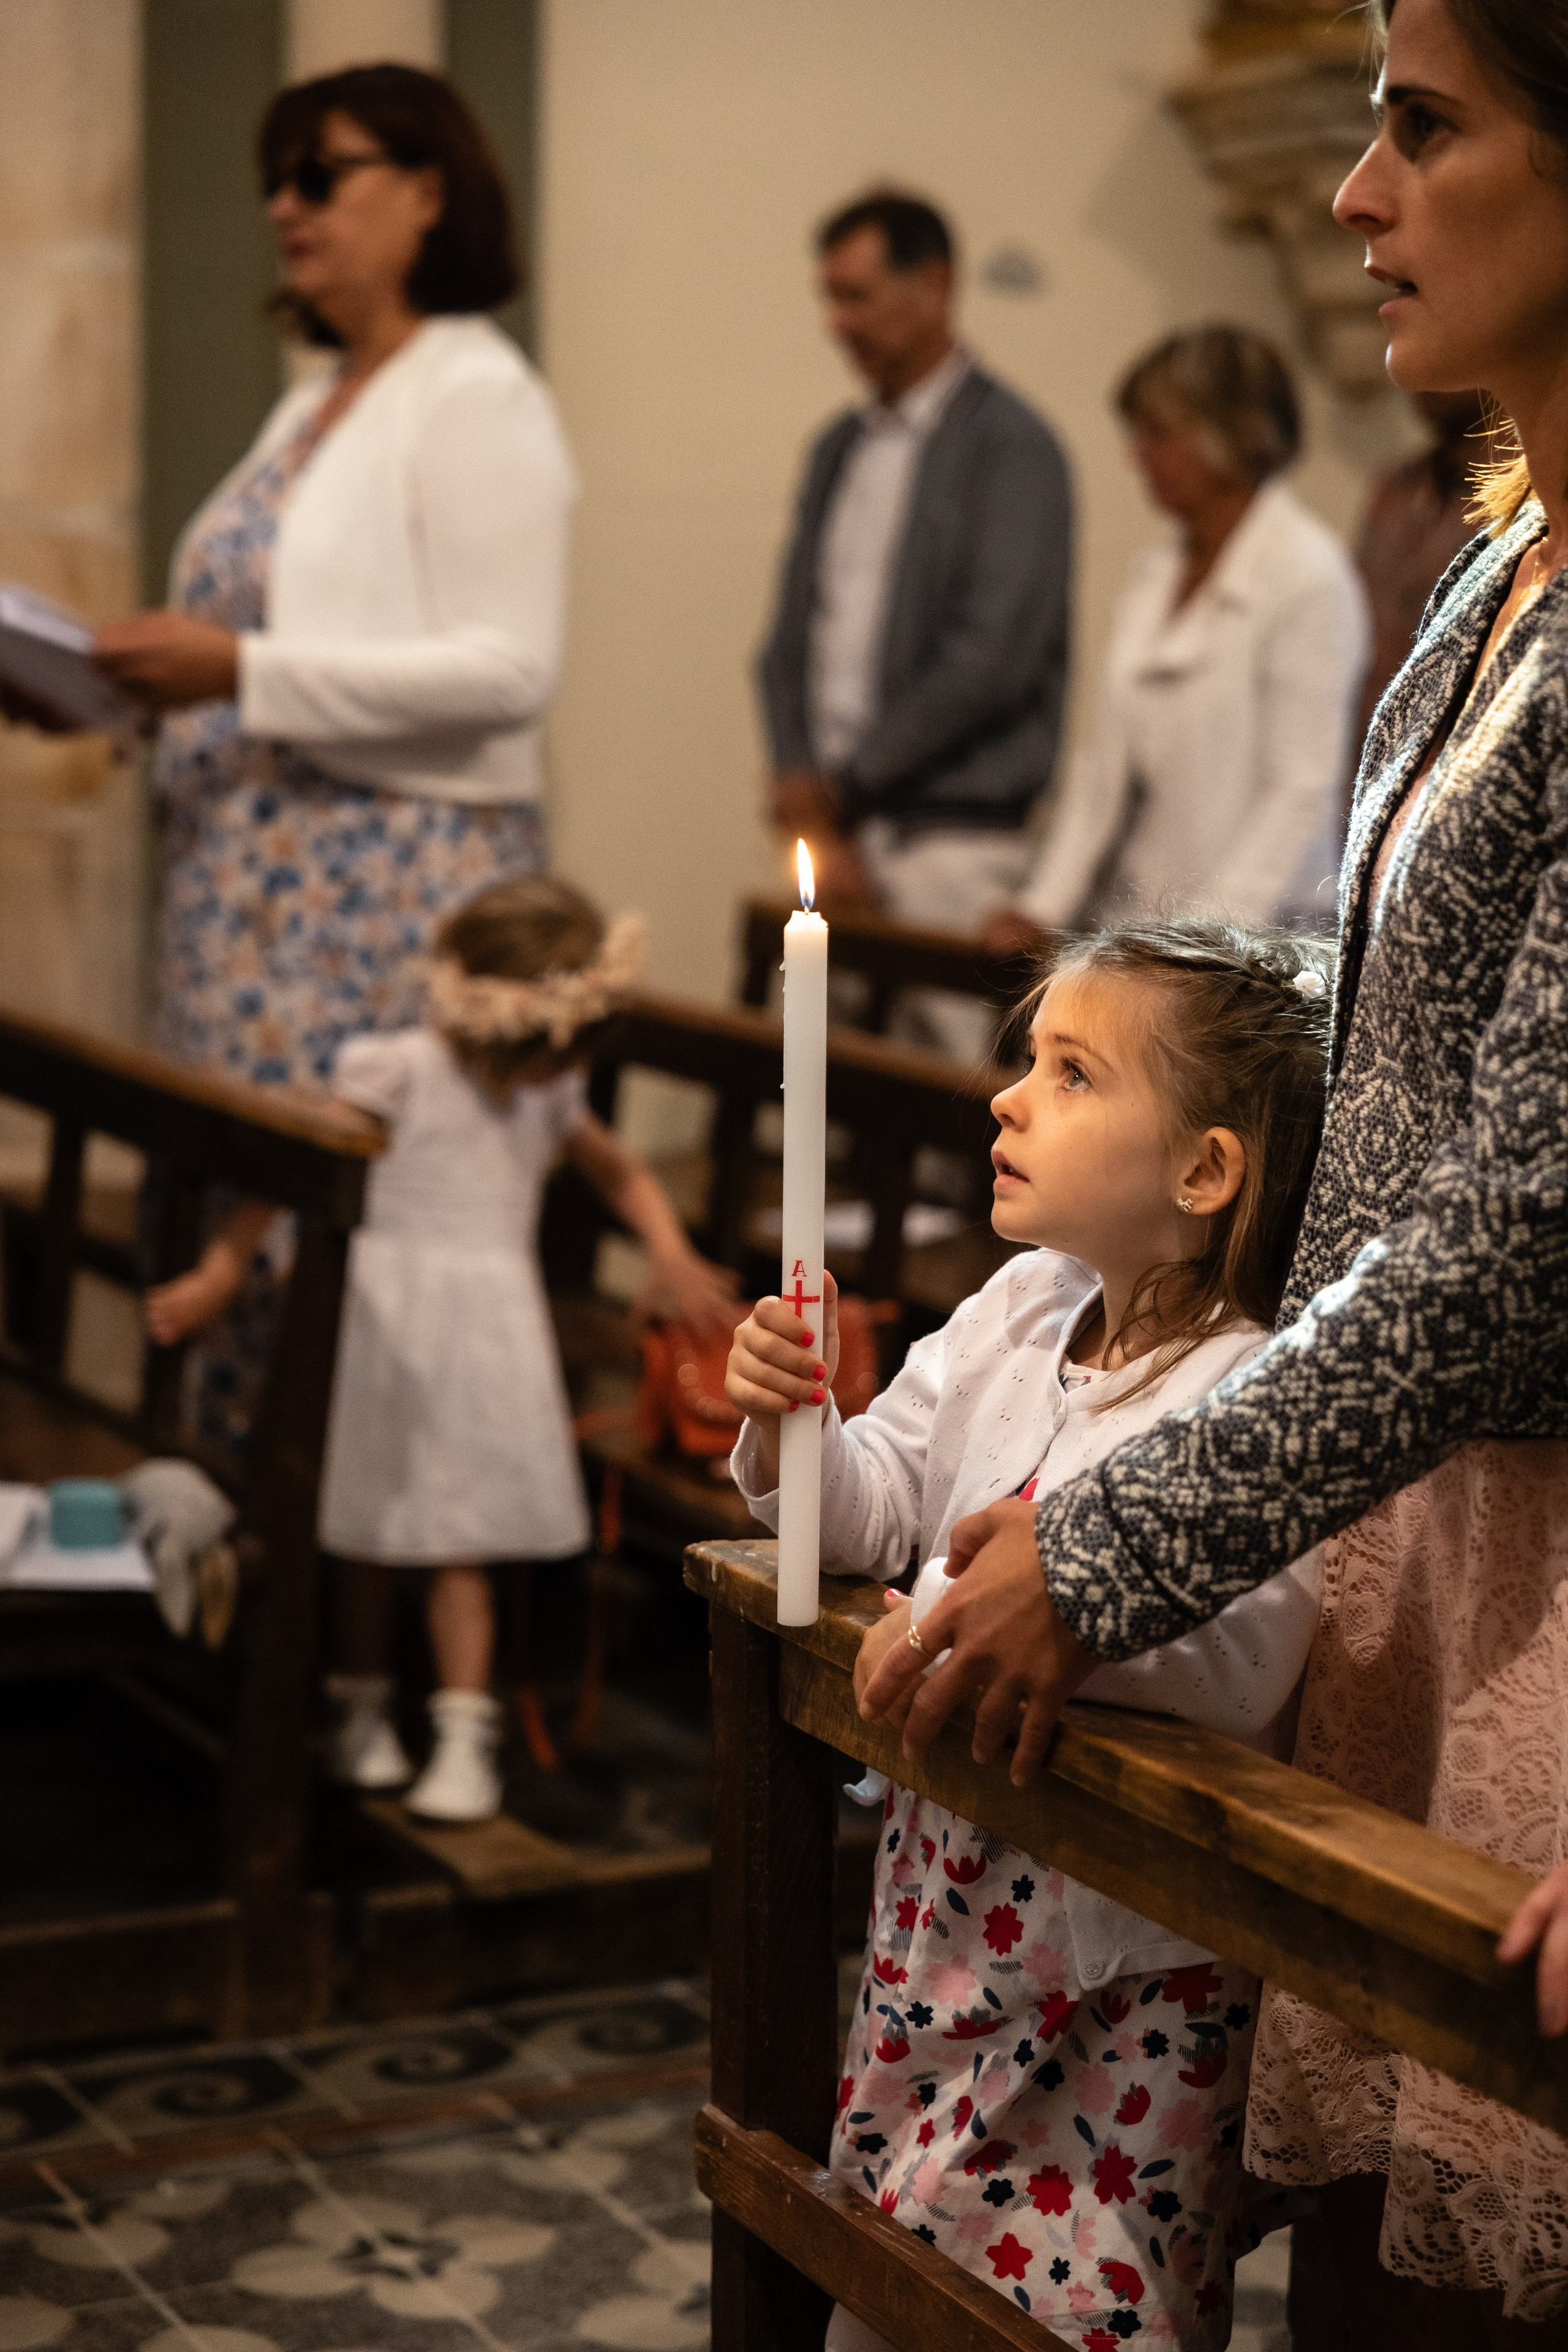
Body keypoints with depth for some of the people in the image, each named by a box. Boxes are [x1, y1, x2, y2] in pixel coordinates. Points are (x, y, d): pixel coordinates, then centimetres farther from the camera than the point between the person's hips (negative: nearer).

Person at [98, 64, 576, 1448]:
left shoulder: (477, 399, -8)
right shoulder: (317, 403, 19)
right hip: (260, 880, 9)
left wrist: (243, 672, -22)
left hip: (393, 880, -9)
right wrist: (156, 676, 6)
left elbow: (508, 667, -18)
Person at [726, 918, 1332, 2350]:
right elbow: (877, 1510, 10)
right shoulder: (1019, 1314, 3)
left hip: (1132, 1962, -7)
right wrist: (796, 1427, -10)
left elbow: (1246, 1659, -34)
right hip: (946, 1888, 7)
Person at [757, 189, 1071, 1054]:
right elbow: (791, 638, 16)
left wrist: (845, 787, -9)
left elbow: (992, 658, -14)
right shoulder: (840, 447, 17)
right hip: (836, 826, 6)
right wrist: (805, 796, 2)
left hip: (951, 843, -6)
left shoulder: (1008, 446, -6)